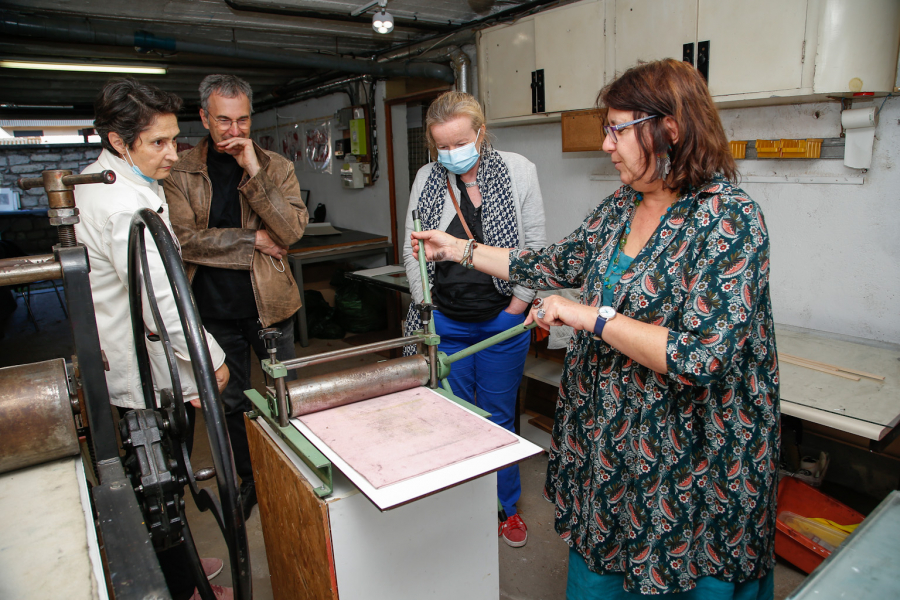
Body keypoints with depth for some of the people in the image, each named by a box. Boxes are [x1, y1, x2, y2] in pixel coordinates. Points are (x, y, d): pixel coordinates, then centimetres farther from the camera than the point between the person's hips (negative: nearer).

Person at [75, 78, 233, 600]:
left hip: (126, 369, 10)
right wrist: (210, 359, -15)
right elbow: (159, 303, -28)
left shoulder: (95, 180, 9)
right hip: (154, 377, -10)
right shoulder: (126, 203, -26)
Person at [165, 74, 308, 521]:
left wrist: (255, 174, -22)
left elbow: (293, 230, -15)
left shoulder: (276, 167, -1)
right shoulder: (180, 172, -2)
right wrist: (253, 241, -14)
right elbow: (183, 238, -13)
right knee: (231, 401, 15)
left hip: (269, 304, 0)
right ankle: (248, 480, 36)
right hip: (214, 309, 1)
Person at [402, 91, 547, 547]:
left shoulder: (518, 171, -2)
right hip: (445, 321, 2)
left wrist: (519, 302, -5)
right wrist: (424, 302, 3)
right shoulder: (426, 180, 4)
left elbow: (535, 243, -1)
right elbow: (411, 249, 9)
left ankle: (506, 507, 32)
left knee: (498, 417, 11)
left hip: (502, 320, -1)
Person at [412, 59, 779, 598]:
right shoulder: (619, 208, 3)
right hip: (603, 436, 7)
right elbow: (555, 268, 10)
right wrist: (459, 249, 10)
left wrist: (592, 317, -24)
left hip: (689, 456, -6)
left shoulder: (729, 219, -21)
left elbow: (698, 356, -29)